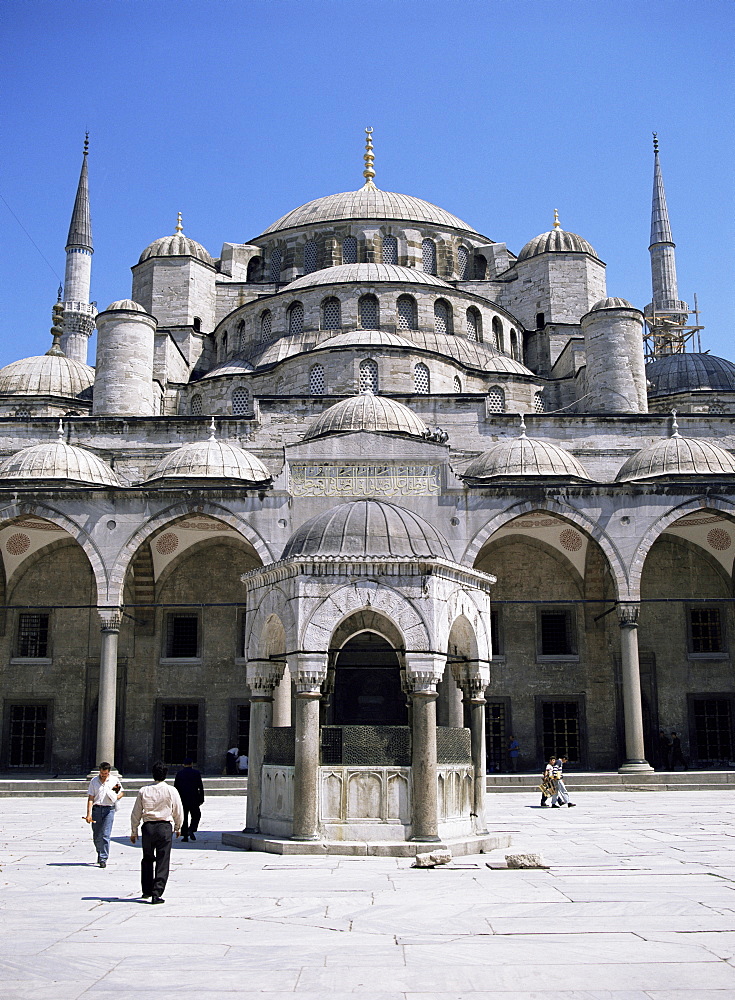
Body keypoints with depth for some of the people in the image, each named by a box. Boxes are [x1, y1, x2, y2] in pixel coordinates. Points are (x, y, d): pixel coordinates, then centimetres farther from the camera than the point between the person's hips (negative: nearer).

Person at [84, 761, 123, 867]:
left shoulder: (114, 780, 7)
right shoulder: (94, 781, 5)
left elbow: (121, 792, 21)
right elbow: (90, 798, 2)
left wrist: (117, 797, -3)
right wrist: (89, 814, -7)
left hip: (109, 809, -1)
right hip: (96, 808, 1)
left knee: (105, 835, -10)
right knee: (96, 836, 7)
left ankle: (103, 859, -6)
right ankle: (100, 853, 33)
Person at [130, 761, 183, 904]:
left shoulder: (144, 791, 1)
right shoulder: (171, 791, -4)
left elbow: (136, 813, 6)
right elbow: (178, 812, 2)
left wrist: (134, 832, 16)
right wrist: (178, 828, 19)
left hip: (148, 827, 2)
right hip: (165, 827, -2)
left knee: (147, 859, 19)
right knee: (163, 862, 3)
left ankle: (146, 891, 28)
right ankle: (157, 893, -3)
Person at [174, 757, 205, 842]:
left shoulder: (179, 773, 2)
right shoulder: (196, 773, -2)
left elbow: (175, 787, 2)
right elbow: (201, 787, -3)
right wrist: (201, 799, 2)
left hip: (182, 799, 2)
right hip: (194, 799, -2)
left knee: (184, 818, 9)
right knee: (196, 816, 12)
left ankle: (185, 836, 5)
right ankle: (191, 830, -10)